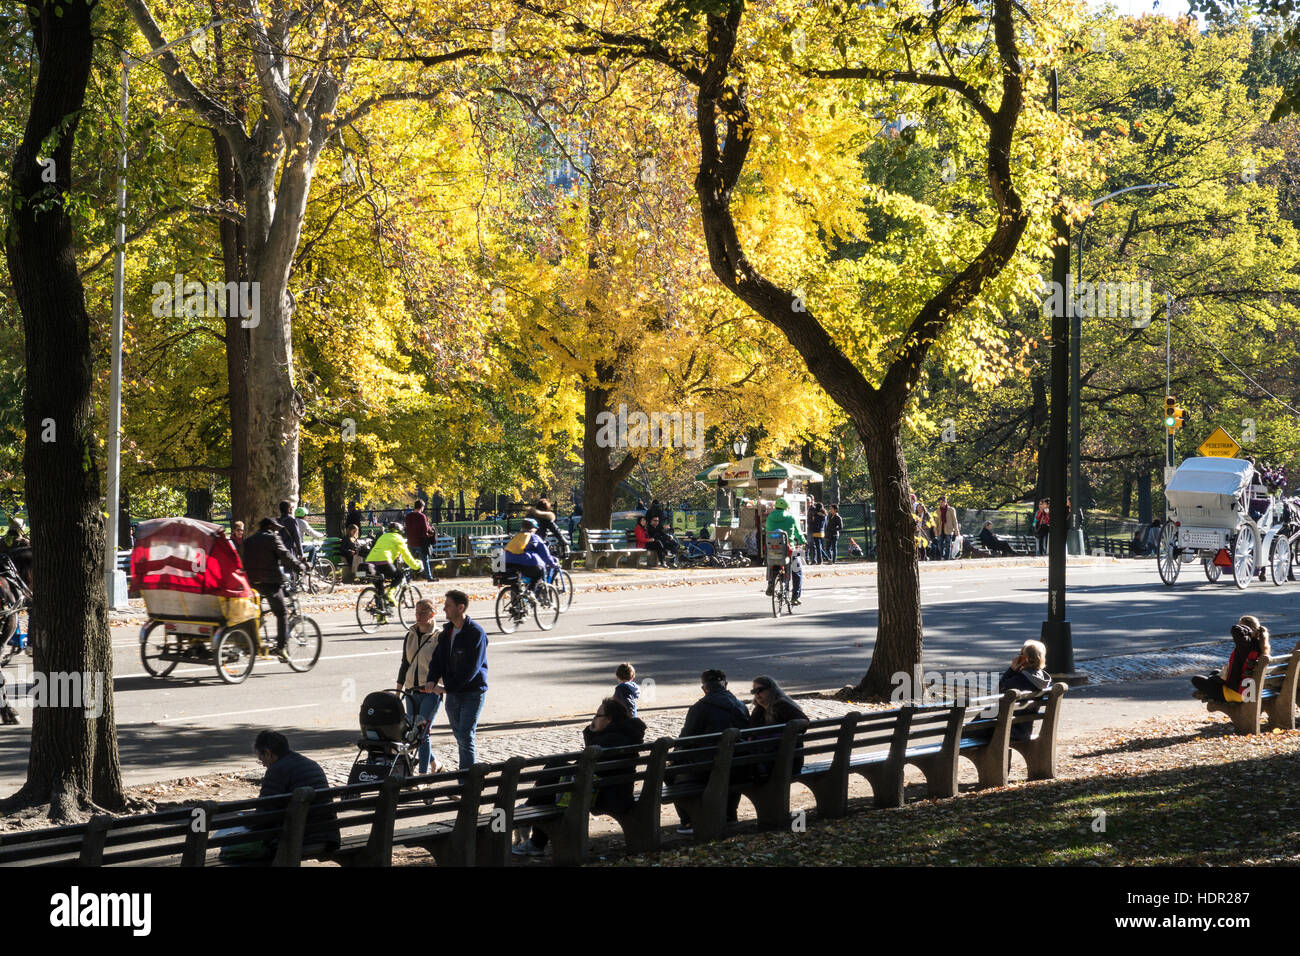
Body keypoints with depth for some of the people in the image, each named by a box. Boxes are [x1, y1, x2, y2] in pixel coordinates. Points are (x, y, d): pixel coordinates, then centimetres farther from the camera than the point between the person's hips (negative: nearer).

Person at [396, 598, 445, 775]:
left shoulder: (439, 637, -6)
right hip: (412, 692, 6)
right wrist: (398, 691, 15)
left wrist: (433, 682, -29)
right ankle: (436, 765, 27)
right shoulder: (410, 636, 12)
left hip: (432, 692, -6)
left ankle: (423, 775, -6)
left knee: (422, 733, -12)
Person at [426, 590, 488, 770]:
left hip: (472, 692, -7)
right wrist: (431, 681, -8)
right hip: (452, 692, 7)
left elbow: (471, 669, -19)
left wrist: (446, 687, -18)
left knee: (465, 737, -12)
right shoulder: (447, 631, 9)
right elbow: (438, 659, 11)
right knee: (459, 736, 12)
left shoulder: (476, 633, -15)